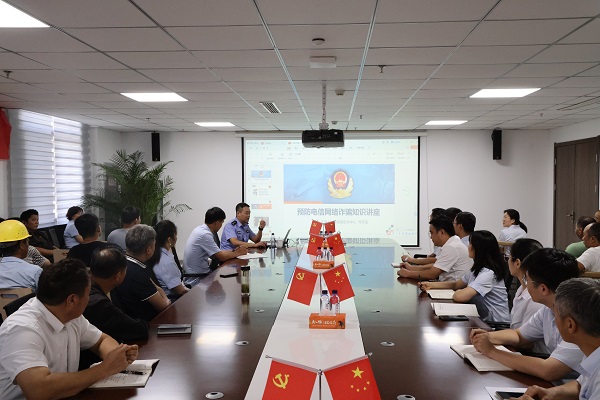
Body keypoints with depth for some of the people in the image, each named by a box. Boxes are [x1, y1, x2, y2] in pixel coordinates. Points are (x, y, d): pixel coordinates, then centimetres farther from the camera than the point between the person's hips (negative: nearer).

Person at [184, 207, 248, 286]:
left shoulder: (200, 229, 6)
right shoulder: (205, 234, -22)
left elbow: (217, 253, 13)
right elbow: (222, 257, -19)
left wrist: (234, 251, 6)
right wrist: (238, 253, -3)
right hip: (197, 280, -9)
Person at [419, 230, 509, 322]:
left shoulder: (488, 273, -25)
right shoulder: (477, 269, 7)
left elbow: (460, 297, -36)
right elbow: (456, 284, 20)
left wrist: (457, 293, -11)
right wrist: (431, 285, 10)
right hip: (484, 318, 8)